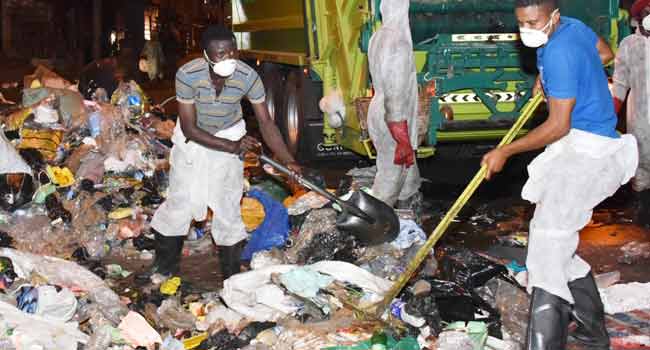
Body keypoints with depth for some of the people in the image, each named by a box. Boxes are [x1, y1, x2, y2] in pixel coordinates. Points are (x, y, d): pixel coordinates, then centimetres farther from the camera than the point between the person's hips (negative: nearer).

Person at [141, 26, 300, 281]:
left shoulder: (248, 76, -28)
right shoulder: (187, 75, -31)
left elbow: (266, 122, -22)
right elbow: (189, 128, -24)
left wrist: (288, 161, -32)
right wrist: (231, 147, -30)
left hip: (230, 134, 1)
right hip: (193, 136, -1)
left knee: (228, 202, 0)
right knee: (180, 200, 1)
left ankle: (232, 274, 12)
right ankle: (165, 265, 21)